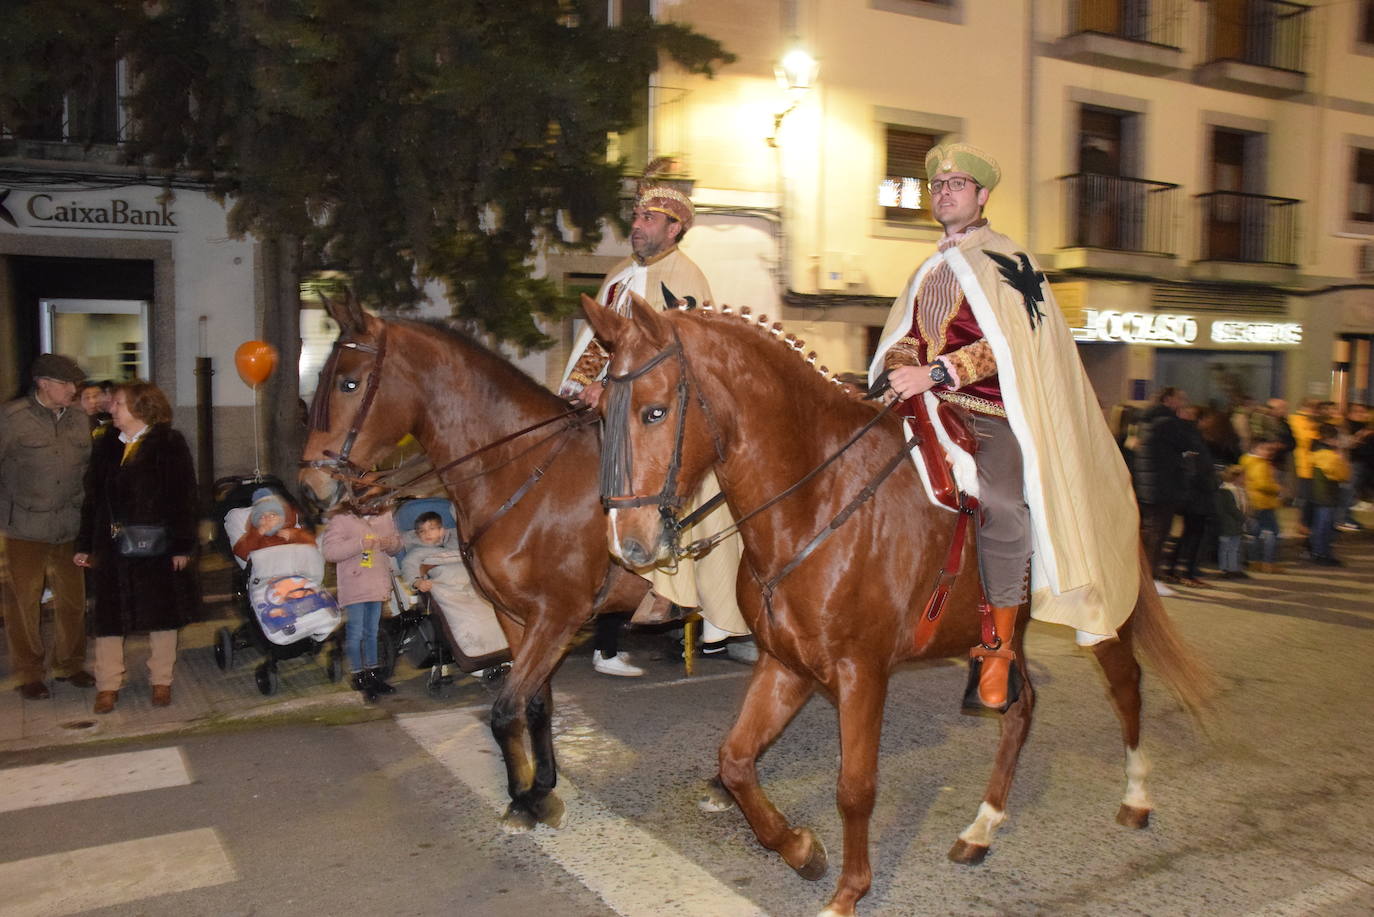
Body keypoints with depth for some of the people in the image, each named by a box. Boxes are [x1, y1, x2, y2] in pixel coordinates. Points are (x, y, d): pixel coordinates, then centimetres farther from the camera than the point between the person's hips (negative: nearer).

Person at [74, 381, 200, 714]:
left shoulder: (169, 444, -6)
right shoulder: (105, 446, 9)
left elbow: (184, 497, -9)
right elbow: (92, 498, 10)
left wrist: (183, 545, -13)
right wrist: (85, 545, 7)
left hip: (157, 548, -4)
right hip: (112, 547, 4)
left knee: (162, 614, 7)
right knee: (108, 616, 6)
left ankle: (161, 682, 20)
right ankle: (108, 686, 17)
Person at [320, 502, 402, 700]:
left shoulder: (384, 517, 7)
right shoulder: (340, 520, -10)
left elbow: (397, 542, 18)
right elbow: (329, 551, -19)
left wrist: (390, 543, -6)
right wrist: (360, 544, -25)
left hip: (377, 585, 6)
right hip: (353, 586, -6)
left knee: (372, 631, 17)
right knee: (355, 633, -2)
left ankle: (372, 675, 27)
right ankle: (358, 679, 7)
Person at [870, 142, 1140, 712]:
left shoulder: (1007, 262, 2)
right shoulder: (930, 272, 22)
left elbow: (1007, 344, -11)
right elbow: (902, 339, 18)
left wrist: (935, 374, -22)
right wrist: (901, 369, -5)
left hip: (992, 413, -6)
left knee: (1000, 501, -30)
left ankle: (999, 649, -13)